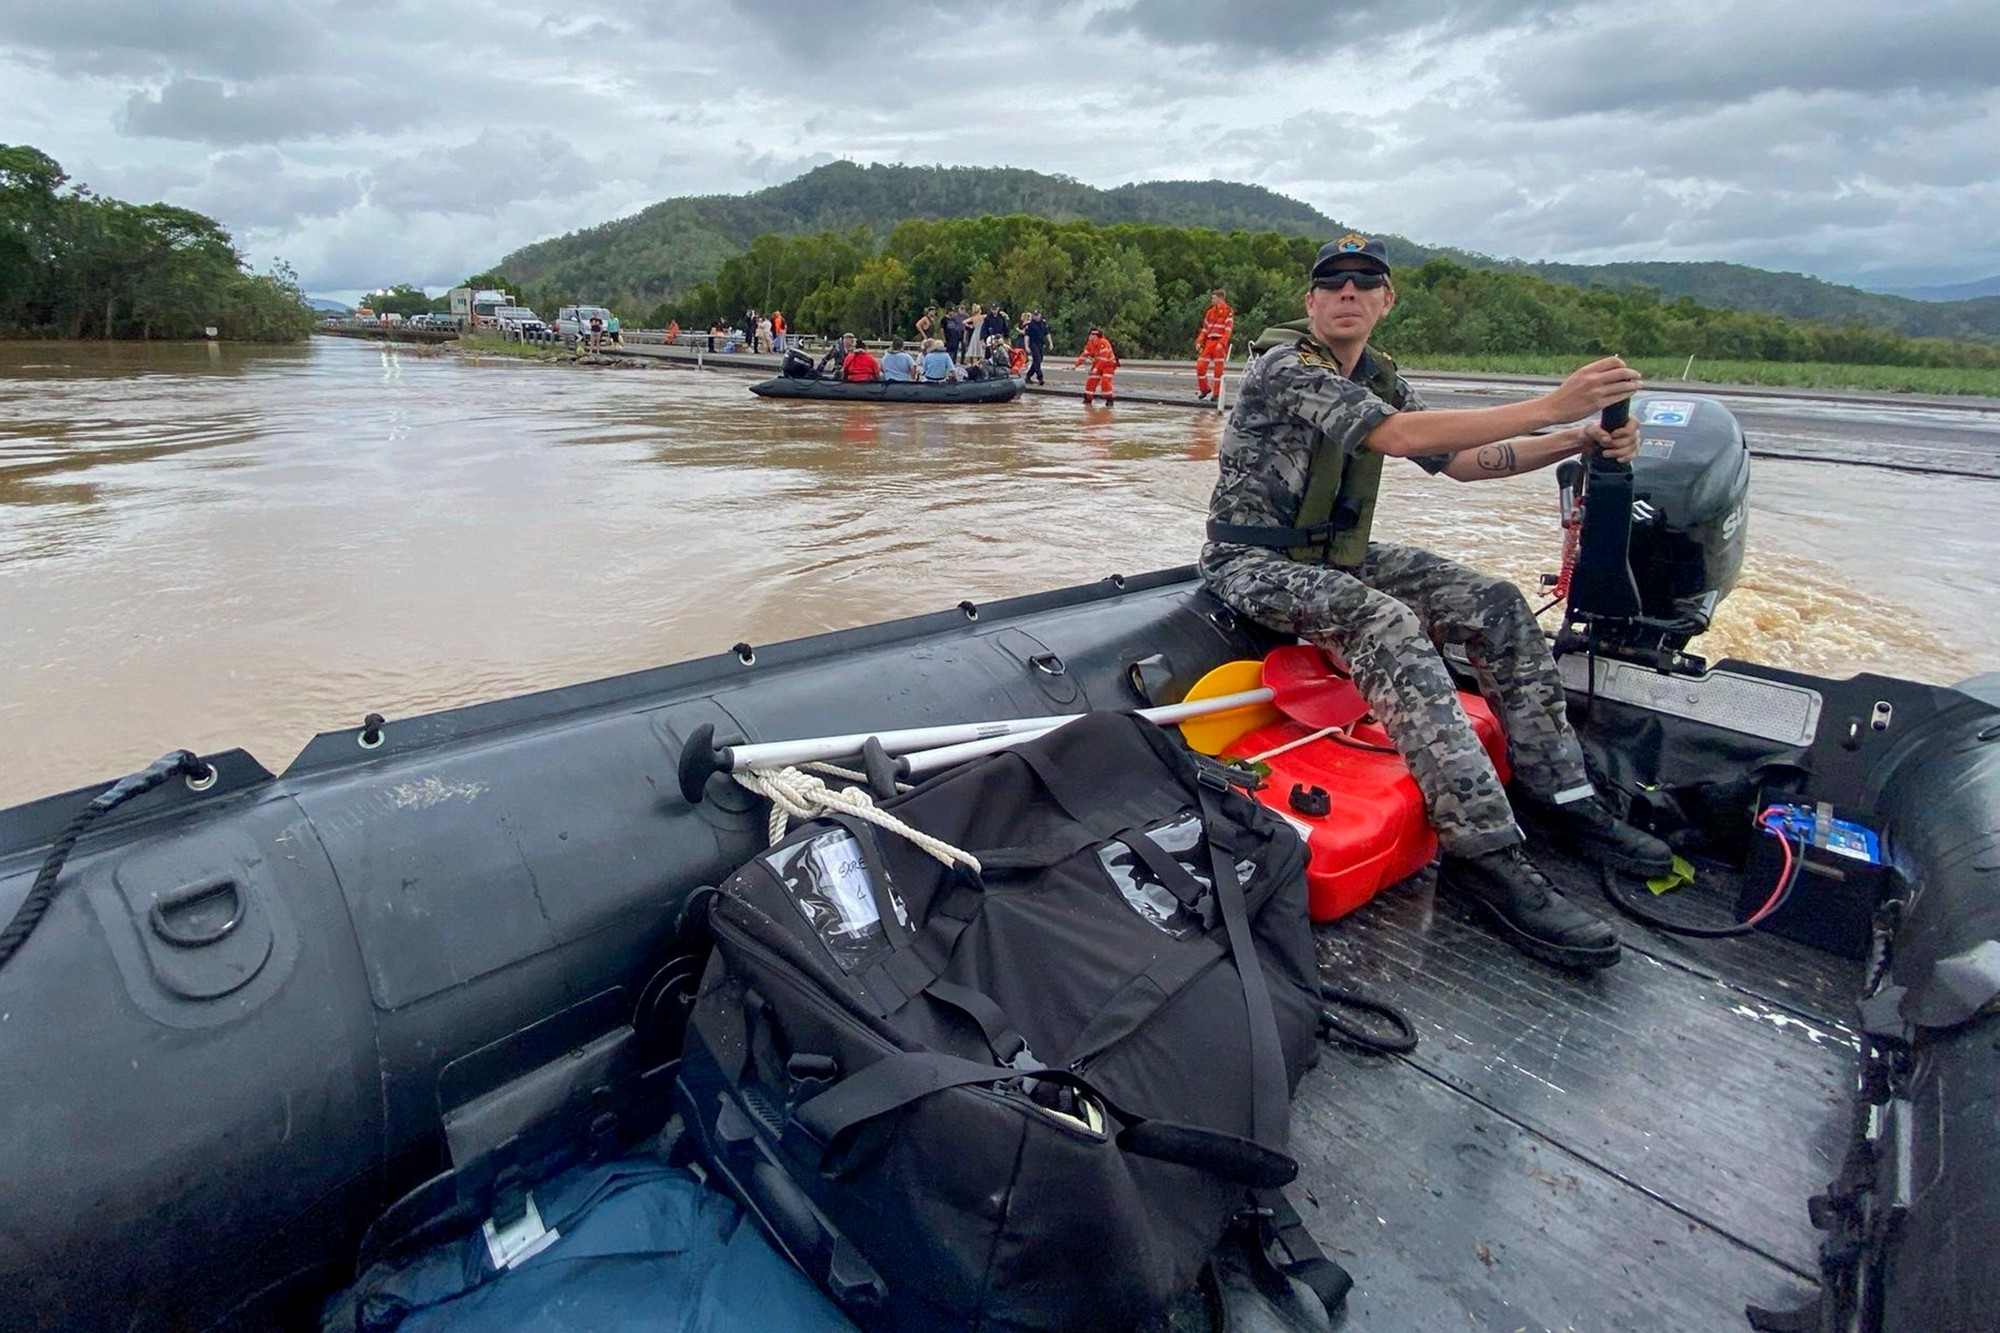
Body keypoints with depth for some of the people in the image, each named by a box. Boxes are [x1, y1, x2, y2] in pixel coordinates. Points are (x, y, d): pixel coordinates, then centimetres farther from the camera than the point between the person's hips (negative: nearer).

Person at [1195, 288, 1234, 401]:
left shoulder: (1228, 312, -3)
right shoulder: (1210, 312, 16)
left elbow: (1228, 330, -11)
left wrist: (1221, 343, -22)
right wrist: (1199, 342, 6)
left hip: (1220, 342, -6)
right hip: (1209, 342, 6)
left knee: (1218, 369, -3)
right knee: (1200, 366, -1)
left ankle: (1216, 393, 3)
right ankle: (1204, 389, 17)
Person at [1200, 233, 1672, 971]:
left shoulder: (1378, 378, 11)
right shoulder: (1285, 371, -16)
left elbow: (1461, 459, 12)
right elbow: (1401, 436, -28)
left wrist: (1579, 439, -1)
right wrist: (1552, 405, -28)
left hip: (1337, 554, 9)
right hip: (1254, 564, -8)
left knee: (1495, 603, -5)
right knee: (1386, 622, -35)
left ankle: (1557, 792, 2)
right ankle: (1484, 850, -36)